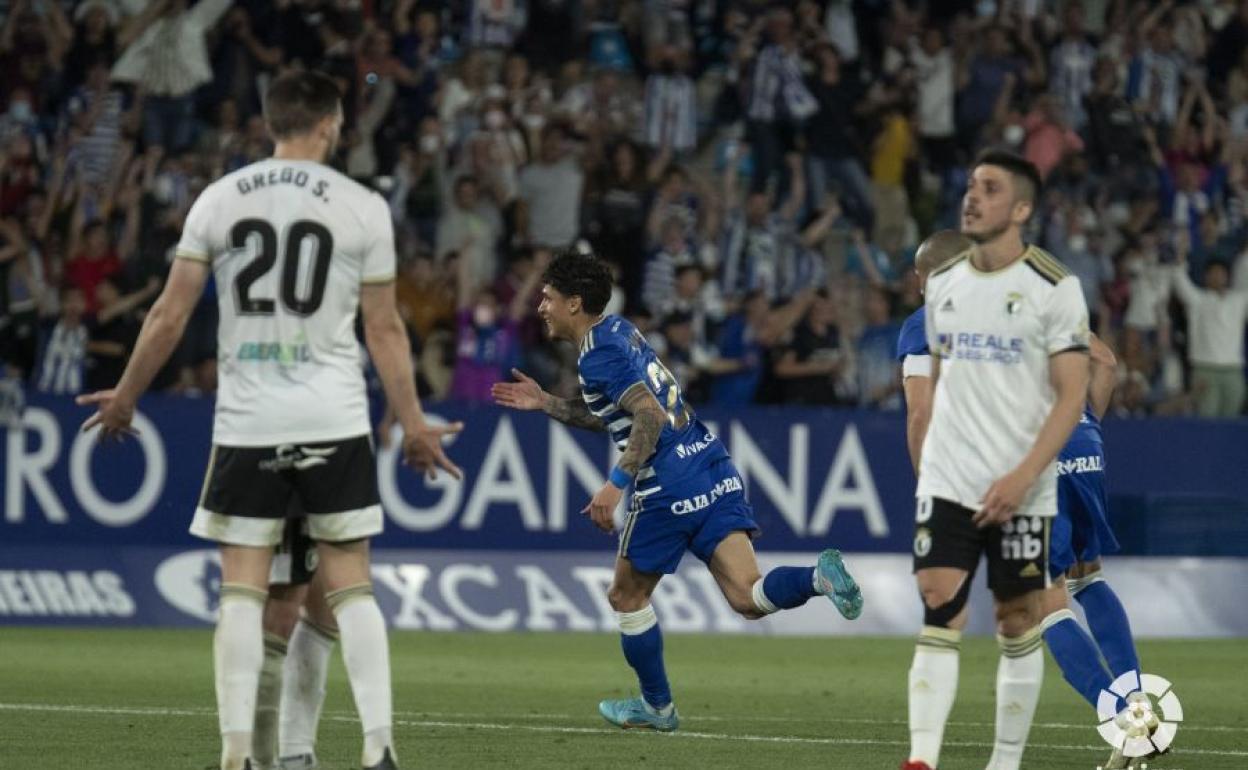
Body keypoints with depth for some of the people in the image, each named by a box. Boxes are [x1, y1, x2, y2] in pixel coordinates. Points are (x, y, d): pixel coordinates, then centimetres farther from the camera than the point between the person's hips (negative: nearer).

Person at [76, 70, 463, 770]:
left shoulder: (219, 199, 3)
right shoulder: (363, 207, -1)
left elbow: (170, 317, 4)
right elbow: (385, 328, 2)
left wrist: (125, 396, 17)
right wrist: (414, 423, 11)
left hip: (247, 423, 1)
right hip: (334, 422, -1)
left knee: (242, 589, 3)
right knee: (352, 587, 3)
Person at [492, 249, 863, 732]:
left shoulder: (599, 354, -10)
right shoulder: (620, 331, 19)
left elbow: (650, 417, -22)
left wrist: (617, 484, -24)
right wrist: (545, 403, 27)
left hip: (668, 488, -8)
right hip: (714, 469, 8)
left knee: (627, 598, 13)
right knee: (748, 598, -4)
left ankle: (657, 706, 22)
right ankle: (819, 577, -29)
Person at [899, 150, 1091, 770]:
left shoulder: (1054, 288, -7)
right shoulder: (943, 282, 9)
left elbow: (1072, 394, -10)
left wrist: (1022, 476, -18)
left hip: (1020, 492, -3)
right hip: (946, 484, 3)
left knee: (1018, 627, 4)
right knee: (939, 618, -9)